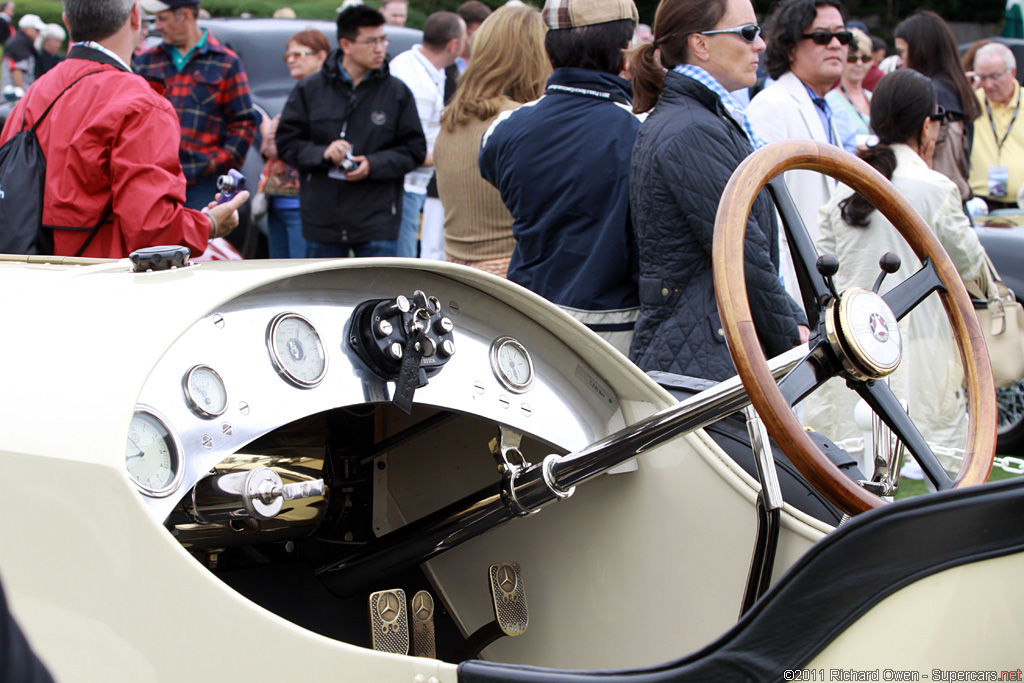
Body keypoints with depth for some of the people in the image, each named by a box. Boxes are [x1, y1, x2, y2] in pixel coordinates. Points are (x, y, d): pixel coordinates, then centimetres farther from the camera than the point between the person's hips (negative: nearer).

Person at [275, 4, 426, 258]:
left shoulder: (397, 92, 2)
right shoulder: (311, 89, 3)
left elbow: (414, 149, 2)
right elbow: (286, 142, 4)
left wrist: (373, 164, -14)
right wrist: (322, 153, -15)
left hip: (377, 221, -1)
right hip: (323, 216, 1)